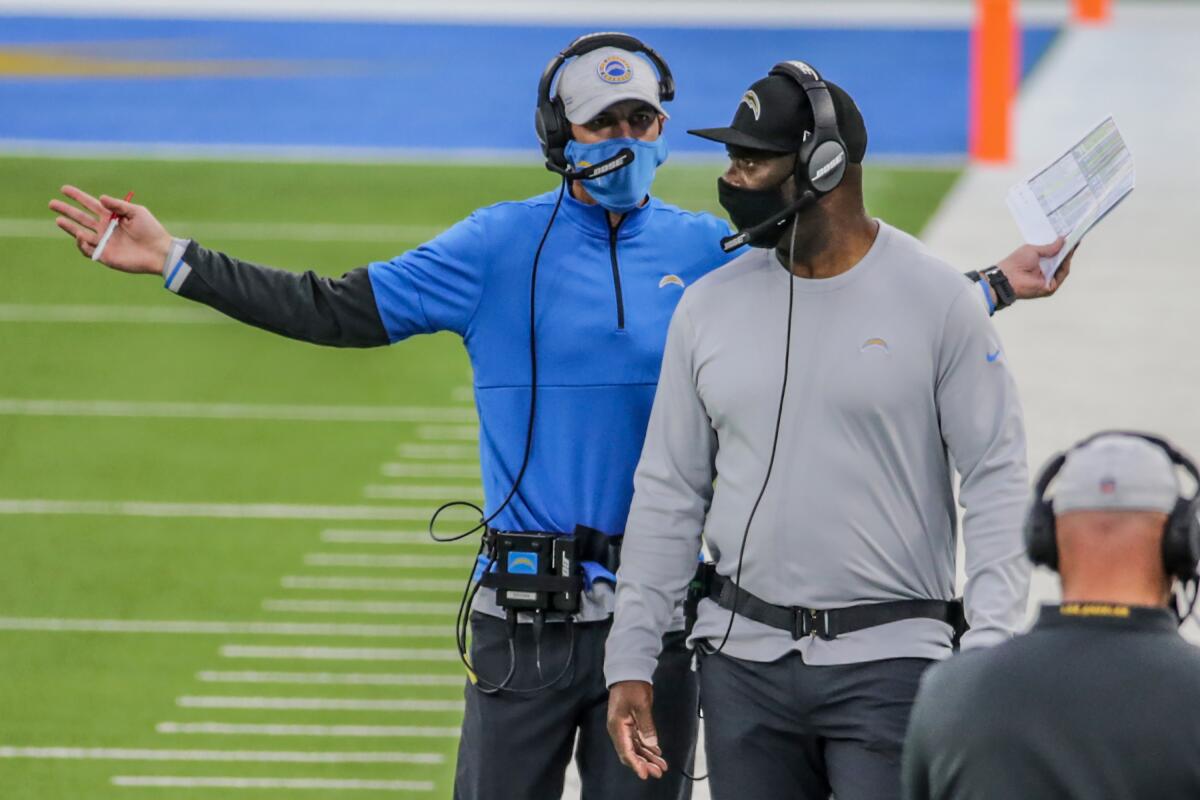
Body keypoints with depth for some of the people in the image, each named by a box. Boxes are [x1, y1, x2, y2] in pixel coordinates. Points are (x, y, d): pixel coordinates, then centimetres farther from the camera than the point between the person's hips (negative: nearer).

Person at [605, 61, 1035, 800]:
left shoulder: (939, 302, -4)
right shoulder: (710, 307, 8)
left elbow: (997, 483, -5)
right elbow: (669, 494, 11)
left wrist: (989, 650, -15)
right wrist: (630, 662, 7)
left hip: (888, 662, -4)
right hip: (744, 660, 4)